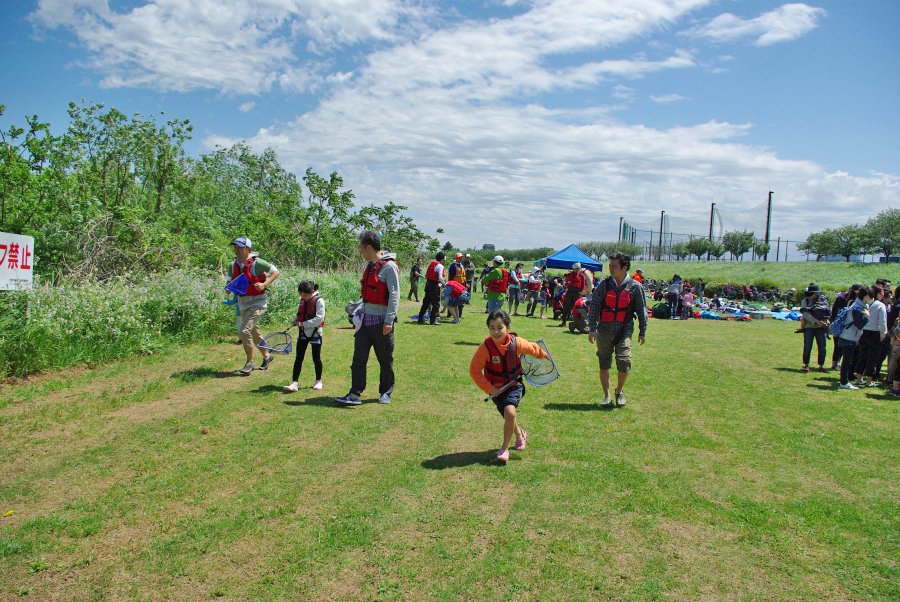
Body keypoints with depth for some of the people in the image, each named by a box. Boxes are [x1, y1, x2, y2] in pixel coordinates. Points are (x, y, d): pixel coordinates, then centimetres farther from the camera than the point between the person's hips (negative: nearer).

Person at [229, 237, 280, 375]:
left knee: (245, 330, -18)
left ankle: (250, 362, -2)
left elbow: (275, 272, -7)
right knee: (254, 332, 18)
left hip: (257, 303, -7)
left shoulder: (256, 263, -14)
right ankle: (266, 355, 38)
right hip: (243, 303, 7)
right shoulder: (233, 265, 4)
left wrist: (264, 284, -19)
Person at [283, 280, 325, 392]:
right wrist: (295, 321, -3)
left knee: (316, 358, 5)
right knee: (299, 358, 1)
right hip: (303, 333, 6)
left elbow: (319, 318, -19)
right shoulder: (302, 300, 9)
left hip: (315, 333, -6)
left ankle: (318, 381, 22)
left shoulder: (319, 301, -13)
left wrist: (303, 324, -20)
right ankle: (294, 383, 0)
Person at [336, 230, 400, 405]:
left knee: (385, 360, 6)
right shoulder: (370, 265, 13)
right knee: (359, 358, 1)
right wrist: (361, 308, 20)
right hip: (365, 319, 7)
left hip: (382, 321, -7)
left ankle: (386, 393, 21)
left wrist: (389, 320, -20)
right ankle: (354, 394, 2)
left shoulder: (389, 266, -12)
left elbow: (394, 295, -16)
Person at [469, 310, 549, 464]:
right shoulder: (485, 347, -23)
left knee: (510, 412, -23)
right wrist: (489, 389, -16)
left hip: (514, 385, -1)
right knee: (508, 416, 13)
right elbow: (474, 371, -16)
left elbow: (533, 348, 4)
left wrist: (544, 355, 24)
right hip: (496, 388, 1)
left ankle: (504, 448, -4)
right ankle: (520, 435, 48)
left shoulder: (516, 343, -19)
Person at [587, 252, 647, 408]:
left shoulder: (635, 287, 1)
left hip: (624, 330, -1)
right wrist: (592, 328, -6)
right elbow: (594, 307, 2)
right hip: (604, 330, 1)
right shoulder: (604, 284, 2)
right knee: (604, 364, 3)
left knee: (624, 363, -9)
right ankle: (607, 396, 17)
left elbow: (641, 310, 8)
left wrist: (643, 332, 8)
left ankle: (619, 391, 18)